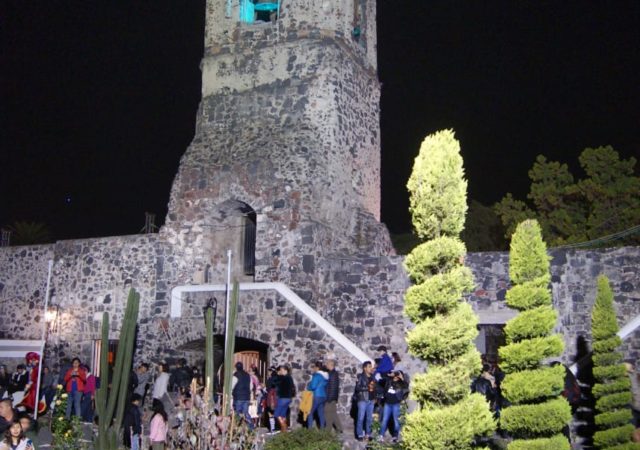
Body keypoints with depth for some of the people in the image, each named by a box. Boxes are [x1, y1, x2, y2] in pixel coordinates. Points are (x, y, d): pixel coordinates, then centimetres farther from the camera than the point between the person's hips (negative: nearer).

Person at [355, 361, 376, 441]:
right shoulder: (360, 376, -3)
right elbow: (357, 388, -12)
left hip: (371, 400, 5)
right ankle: (360, 435, 2)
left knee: (369, 418, 7)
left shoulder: (372, 377, 13)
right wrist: (367, 387, -16)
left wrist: (375, 398, 9)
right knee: (361, 417, -4)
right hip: (362, 400, -5)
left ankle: (368, 434, 14)